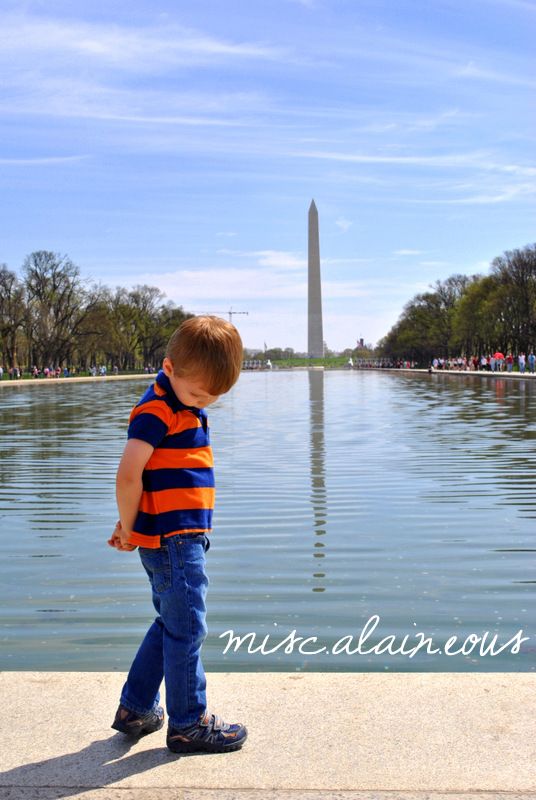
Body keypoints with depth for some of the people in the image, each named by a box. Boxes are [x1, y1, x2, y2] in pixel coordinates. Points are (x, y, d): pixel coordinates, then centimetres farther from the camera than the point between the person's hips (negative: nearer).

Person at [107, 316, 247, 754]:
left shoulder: (188, 408, 14)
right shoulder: (157, 411, -16)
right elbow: (129, 474, -22)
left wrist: (130, 526, 13)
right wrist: (130, 529, -8)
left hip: (183, 539, 9)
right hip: (172, 539, -9)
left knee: (171, 625, 19)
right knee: (186, 630, 1)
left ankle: (136, 709, 31)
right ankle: (188, 724, 15)